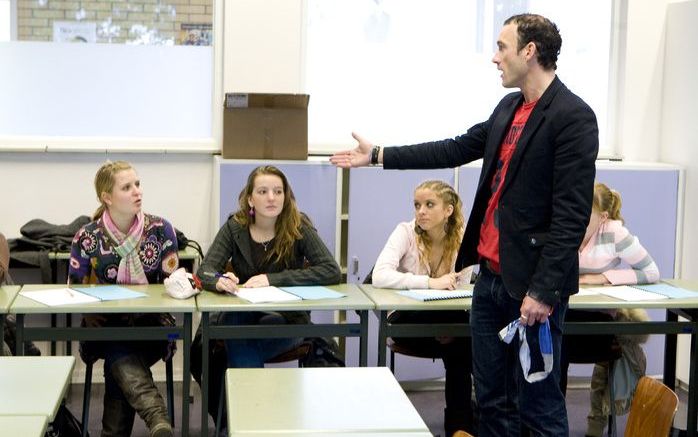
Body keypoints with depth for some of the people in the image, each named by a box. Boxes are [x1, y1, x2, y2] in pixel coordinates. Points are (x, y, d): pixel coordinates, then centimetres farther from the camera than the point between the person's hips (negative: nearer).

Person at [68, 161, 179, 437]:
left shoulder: (161, 230, 2)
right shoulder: (87, 238, 0)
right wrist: (89, 314, -13)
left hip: (152, 324, 2)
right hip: (106, 326, -1)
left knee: (119, 366, -33)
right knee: (123, 363, -36)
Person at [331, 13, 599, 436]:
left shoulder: (573, 117, -14)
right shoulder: (509, 108, 13)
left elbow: (571, 215, -18)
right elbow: (458, 149, 20)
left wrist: (543, 291, -20)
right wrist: (378, 155, 20)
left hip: (531, 284, -8)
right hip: (491, 276, 8)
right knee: (491, 399, 15)